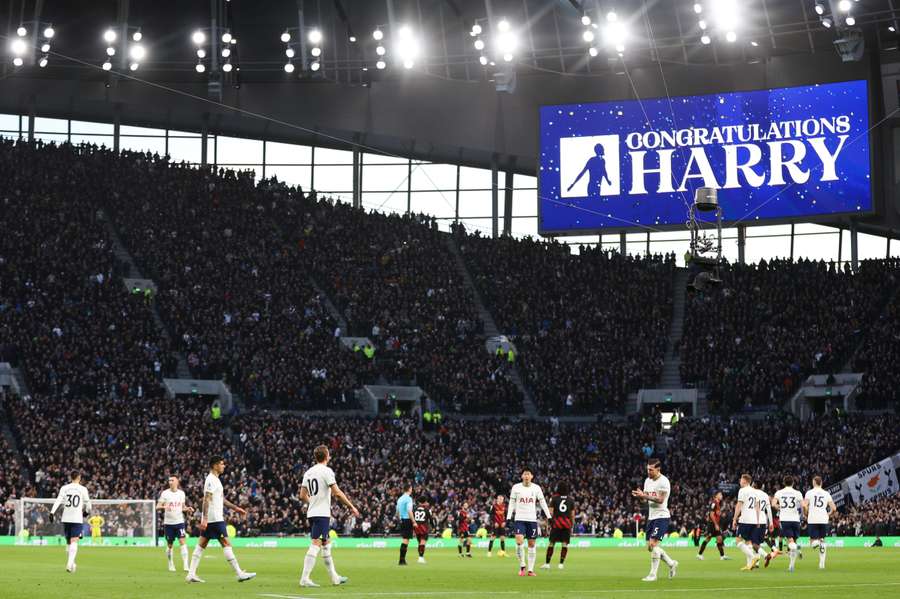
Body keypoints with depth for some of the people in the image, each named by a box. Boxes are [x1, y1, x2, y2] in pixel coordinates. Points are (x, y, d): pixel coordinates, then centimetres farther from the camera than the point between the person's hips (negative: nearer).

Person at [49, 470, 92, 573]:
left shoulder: (64, 488, 5)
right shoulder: (83, 489, 0)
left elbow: (58, 500, -7)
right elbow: (87, 504, 8)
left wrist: (52, 512, -12)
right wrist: (86, 511, 28)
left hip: (66, 518, 3)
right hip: (77, 519, -3)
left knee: (68, 542, 17)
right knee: (74, 542, -10)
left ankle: (71, 563, 27)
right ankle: (70, 563, -27)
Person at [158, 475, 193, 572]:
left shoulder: (181, 493, 6)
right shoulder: (165, 493, -3)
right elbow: (158, 506, -5)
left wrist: (187, 509, -4)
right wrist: (164, 507, -27)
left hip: (179, 521, 1)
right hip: (168, 522, -1)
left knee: (182, 541, -13)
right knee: (169, 545, 7)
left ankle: (185, 564, -16)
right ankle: (170, 564, 25)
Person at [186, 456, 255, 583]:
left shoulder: (215, 479, 18)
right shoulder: (211, 480, -13)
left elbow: (222, 500, 26)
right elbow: (206, 500, -21)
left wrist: (235, 508, 23)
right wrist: (205, 519, -26)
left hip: (208, 520, 10)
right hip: (214, 519, -10)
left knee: (201, 545, 7)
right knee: (226, 544, -7)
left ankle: (191, 574, 4)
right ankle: (240, 574, -4)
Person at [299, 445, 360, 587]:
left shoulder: (308, 472, 12)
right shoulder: (326, 471, -11)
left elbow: (303, 496, 14)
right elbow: (337, 493, -16)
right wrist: (351, 506, -7)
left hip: (311, 513, 8)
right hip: (322, 513, -8)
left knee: (325, 543, 16)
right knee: (315, 545, -10)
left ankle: (334, 577, 25)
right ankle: (304, 578, -14)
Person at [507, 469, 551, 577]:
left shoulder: (536, 488, 4)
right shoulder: (516, 487, 1)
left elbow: (543, 503, 8)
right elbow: (512, 503, 5)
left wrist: (549, 517, 2)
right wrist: (508, 518, -2)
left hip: (532, 519, 2)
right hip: (520, 519, -2)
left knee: (531, 544, 2)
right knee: (519, 541, -18)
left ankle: (530, 569, 8)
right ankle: (522, 566, -2)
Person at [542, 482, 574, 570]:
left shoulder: (554, 498, 2)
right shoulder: (570, 500, 8)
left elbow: (550, 512, -2)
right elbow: (572, 514, 9)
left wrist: (550, 522, 6)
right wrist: (572, 525, 16)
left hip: (556, 523, -1)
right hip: (567, 524, 1)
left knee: (551, 543, 4)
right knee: (565, 544, 3)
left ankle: (547, 563, 6)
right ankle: (561, 563, 0)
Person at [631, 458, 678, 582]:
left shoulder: (663, 481, -13)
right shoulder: (647, 480, 12)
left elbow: (660, 500, -21)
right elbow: (644, 498, 14)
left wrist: (644, 496, -26)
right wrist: (639, 495, -8)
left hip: (661, 516, -9)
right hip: (651, 516, 9)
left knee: (653, 543, -16)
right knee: (650, 547, 8)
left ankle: (653, 574, -10)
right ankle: (671, 563, 26)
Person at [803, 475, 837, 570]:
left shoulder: (809, 492, 0)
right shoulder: (826, 494, 7)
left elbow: (804, 506, -11)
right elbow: (834, 508, 3)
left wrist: (806, 515, 7)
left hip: (812, 520, -2)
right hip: (824, 520, 2)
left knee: (813, 542, 5)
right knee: (822, 540, 15)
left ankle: (815, 542, -33)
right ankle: (822, 564, 7)